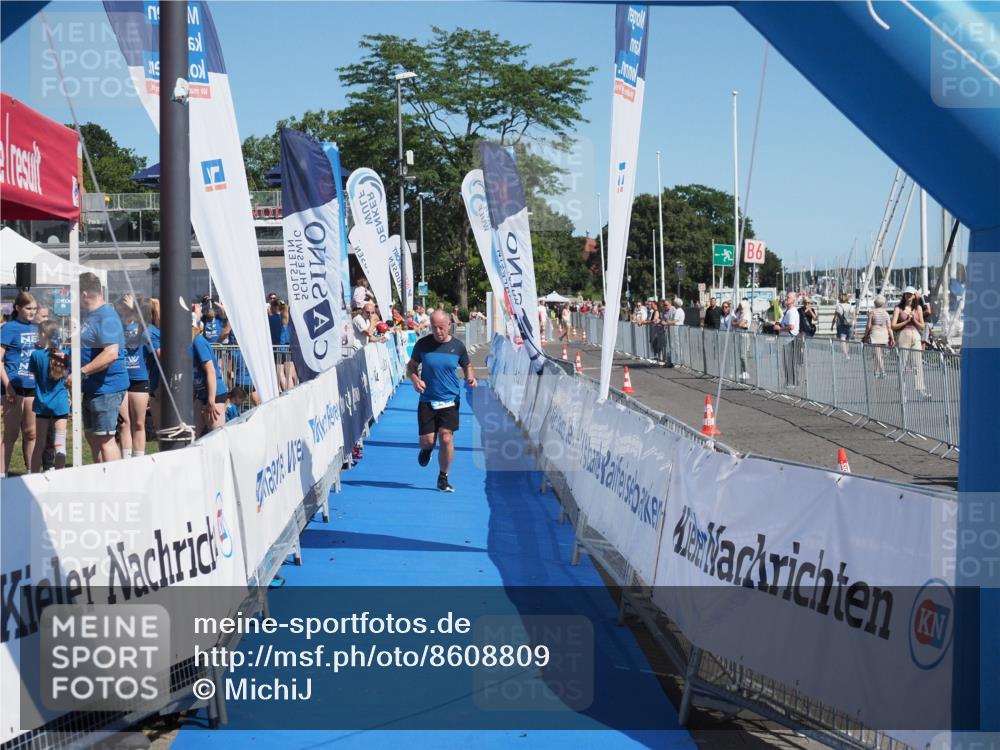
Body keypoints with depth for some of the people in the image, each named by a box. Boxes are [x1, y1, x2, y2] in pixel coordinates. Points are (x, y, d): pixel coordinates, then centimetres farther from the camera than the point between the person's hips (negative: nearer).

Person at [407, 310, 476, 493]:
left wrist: (470, 378, -8)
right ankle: (427, 449, 38)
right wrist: (415, 380, -12)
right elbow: (411, 366, 9)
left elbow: (467, 366, 14)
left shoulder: (457, 346, -1)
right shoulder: (423, 344, -2)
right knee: (427, 440, -3)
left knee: (446, 438, -8)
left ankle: (443, 478, 9)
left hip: (450, 400, 0)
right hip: (427, 400, 0)